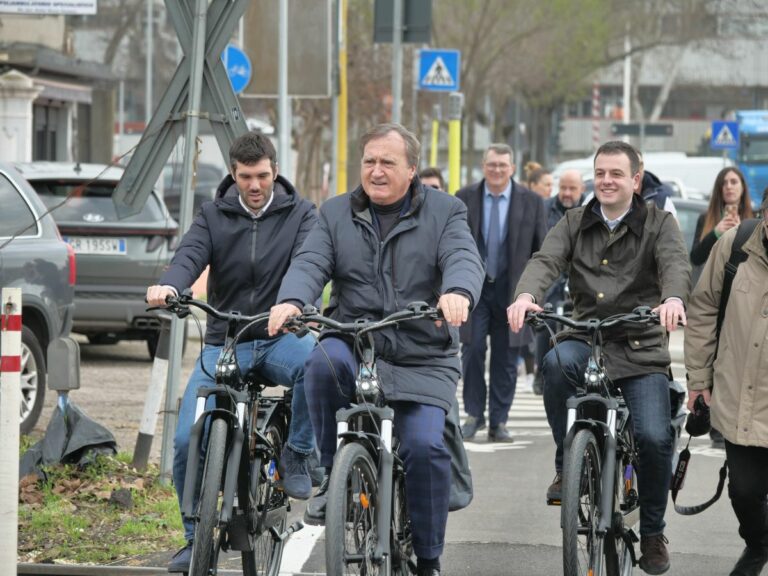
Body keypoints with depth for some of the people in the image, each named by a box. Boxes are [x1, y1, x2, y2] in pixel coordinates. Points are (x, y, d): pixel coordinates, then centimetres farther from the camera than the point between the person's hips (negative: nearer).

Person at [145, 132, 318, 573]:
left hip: (280, 338, -2)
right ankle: (196, 538, 8)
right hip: (224, 342, 2)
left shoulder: (300, 214, 2)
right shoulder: (214, 216, 6)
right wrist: (169, 286, -36)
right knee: (187, 440, -12)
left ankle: (298, 454, -14)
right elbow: (191, 256, -11)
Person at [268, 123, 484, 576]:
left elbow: (464, 259, -13)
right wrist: (292, 301, -27)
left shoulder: (445, 212, 5)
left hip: (424, 360, -1)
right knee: (325, 360, -34)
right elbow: (311, 263, -3)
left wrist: (457, 293, -38)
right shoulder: (337, 215, 11)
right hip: (355, 347, 1)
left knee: (425, 446, -19)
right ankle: (332, 474, -16)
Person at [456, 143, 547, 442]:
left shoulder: (531, 202, 1)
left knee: (506, 359, 3)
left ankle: (499, 422, 10)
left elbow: (542, 250, 5)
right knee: (472, 351, -7)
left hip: (511, 289, 0)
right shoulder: (464, 199, 2)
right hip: (473, 287, 0)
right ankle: (474, 414, 7)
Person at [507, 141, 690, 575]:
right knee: (558, 361, -35)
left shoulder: (659, 223, 5)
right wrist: (526, 295, -29)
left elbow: (676, 263, -15)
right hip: (586, 338, 1)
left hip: (641, 348, -1)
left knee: (654, 438, -17)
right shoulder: (576, 223, 12)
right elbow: (546, 260, -5)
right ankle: (567, 466, -16)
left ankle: (653, 532, 7)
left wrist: (673, 298, -39)